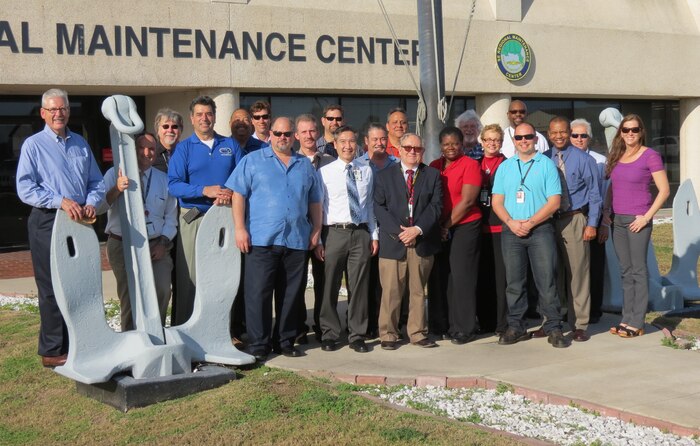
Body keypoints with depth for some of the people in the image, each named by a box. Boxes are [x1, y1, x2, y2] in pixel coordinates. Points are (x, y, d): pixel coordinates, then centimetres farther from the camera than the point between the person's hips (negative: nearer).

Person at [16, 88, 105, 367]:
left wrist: (92, 203, -6)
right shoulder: (33, 145, -1)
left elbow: (97, 182, 15)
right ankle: (52, 352, 7)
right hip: (48, 222, -5)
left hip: (80, 223, 5)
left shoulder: (80, 144, 15)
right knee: (53, 289, -1)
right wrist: (61, 201, -19)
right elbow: (25, 189, -9)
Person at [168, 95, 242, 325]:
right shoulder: (183, 148, 4)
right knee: (189, 277, -3)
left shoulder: (230, 145, 11)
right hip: (194, 219, -2)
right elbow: (174, 185, -7)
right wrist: (205, 191, -19)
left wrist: (230, 194, -16)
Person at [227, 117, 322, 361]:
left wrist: (316, 230, 11)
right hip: (261, 239, -3)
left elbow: (315, 201, 20)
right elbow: (238, 195, -1)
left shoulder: (305, 165, 16)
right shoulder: (252, 161, 5)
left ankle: (286, 341, 18)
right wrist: (240, 228, -9)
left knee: (289, 294, 8)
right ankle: (258, 343, 3)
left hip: (297, 240, 4)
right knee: (258, 293, -4)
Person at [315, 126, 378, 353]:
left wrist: (374, 235, 10)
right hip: (334, 232, -2)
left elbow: (370, 205, 16)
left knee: (359, 286, 5)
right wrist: (317, 241, -4)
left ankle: (357, 335, 15)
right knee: (329, 286, 3)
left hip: (360, 233, 3)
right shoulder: (324, 172, 1)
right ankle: (329, 334, 16)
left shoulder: (366, 171, 12)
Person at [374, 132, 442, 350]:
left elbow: (436, 206, 1)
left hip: (423, 242, 1)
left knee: (418, 290, 8)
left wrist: (418, 229, -12)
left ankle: (418, 333, 16)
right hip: (393, 242, -1)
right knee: (391, 291, -1)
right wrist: (398, 231, -11)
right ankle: (388, 334, 8)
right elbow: (379, 207, 1)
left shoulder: (433, 175, 10)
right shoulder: (385, 175, 8)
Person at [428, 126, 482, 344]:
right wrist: (436, 226, 1)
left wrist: (447, 225, -7)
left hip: (464, 227, -5)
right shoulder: (434, 167, 11)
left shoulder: (470, 165, -5)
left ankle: (465, 329, 3)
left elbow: (467, 201, -10)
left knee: (461, 277, -5)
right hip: (439, 230, 5)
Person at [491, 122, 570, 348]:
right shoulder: (505, 167, 13)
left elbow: (554, 202, -4)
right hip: (510, 230, 3)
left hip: (540, 229, -3)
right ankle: (516, 327, 14)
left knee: (547, 280, -5)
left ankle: (553, 328, 1)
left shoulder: (546, 164, 3)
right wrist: (511, 223, -8)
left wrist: (530, 222, -13)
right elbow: (497, 202, 9)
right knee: (514, 282, 6)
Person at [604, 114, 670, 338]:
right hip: (618, 219, 6)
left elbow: (664, 190, -10)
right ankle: (627, 319, 16)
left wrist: (647, 217, -14)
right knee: (625, 271, 10)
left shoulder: (650, 156, -7)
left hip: (637, 220, -6)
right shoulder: (616, 156, 11)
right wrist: (606, 209, 9)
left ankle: (637, 323, 1)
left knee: (638, 271, -2)